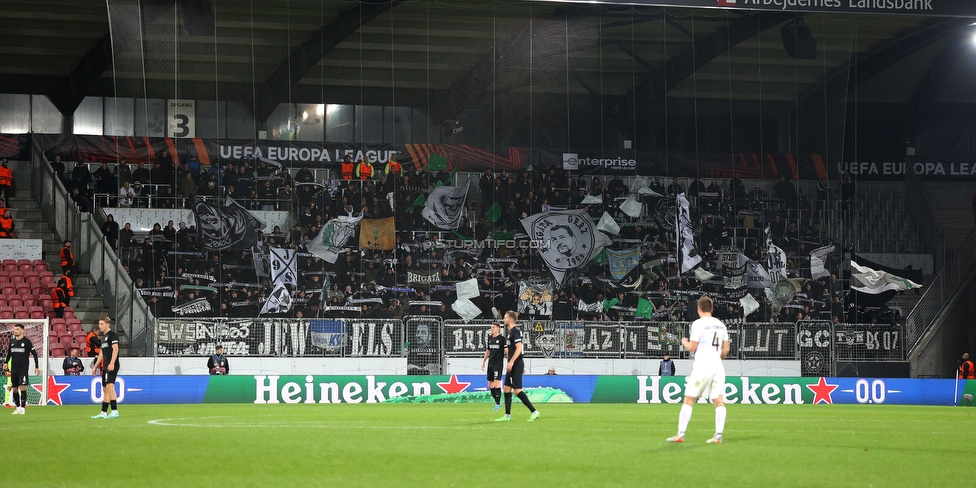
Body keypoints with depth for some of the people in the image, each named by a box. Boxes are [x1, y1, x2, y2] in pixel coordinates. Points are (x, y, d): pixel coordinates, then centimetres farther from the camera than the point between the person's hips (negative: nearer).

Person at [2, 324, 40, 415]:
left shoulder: (26, 342, -5)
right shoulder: (12, 342, 9)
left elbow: (34, 354, -1)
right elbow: (9, 353, 19)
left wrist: (37, 367, -4)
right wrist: (6, 363, 2)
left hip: (23, 369, -5)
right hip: (14, 369, 5)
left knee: (22, 387, -13)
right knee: (14, 388, 6)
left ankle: (23, 408, -12)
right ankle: (17, 407, 15)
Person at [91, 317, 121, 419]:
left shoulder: (112, 335, -6)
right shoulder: (104, 337, 22)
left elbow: (115, 349, -18)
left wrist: (112, 363, -28)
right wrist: (95, 367, 28)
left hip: (111, 366, -10)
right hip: (105, 367, 10)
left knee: (109, 386, -19)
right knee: (105, 389, 11)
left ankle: (115, 411, -24)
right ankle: (103, 413, 15)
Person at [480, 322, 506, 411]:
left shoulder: (502, 338, -7)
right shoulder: (490, 338, 12)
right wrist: (483, 361, 23)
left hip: (498, 363, -7)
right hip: (490, 363, 7)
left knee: (497, 382, -14)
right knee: (490, 384, 7)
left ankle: (498, 404, -9)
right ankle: (497, 402, 17)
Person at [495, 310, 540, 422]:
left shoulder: (515, 331, -14)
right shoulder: (511, 331, 16)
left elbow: (519, 348, -22)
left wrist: (511, 362, -26)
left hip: (516, 365, -10)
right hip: (513, 366, 10)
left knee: (517, 390, -11)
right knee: (507, 389, 9)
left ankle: (534, 412, -9)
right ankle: (507, 416, 11)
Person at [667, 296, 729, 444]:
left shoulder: (698, 324, -7)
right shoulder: (721, 324, 10)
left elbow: (692, 347, -9)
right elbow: (725, 350, 12)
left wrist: (685, 342, 11)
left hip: (702, 366, -5)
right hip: (717, 366, 5)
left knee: (688, 400, 1)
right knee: (718, 401, 3)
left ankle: (680, 434, -1)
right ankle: (718, 436, -4)